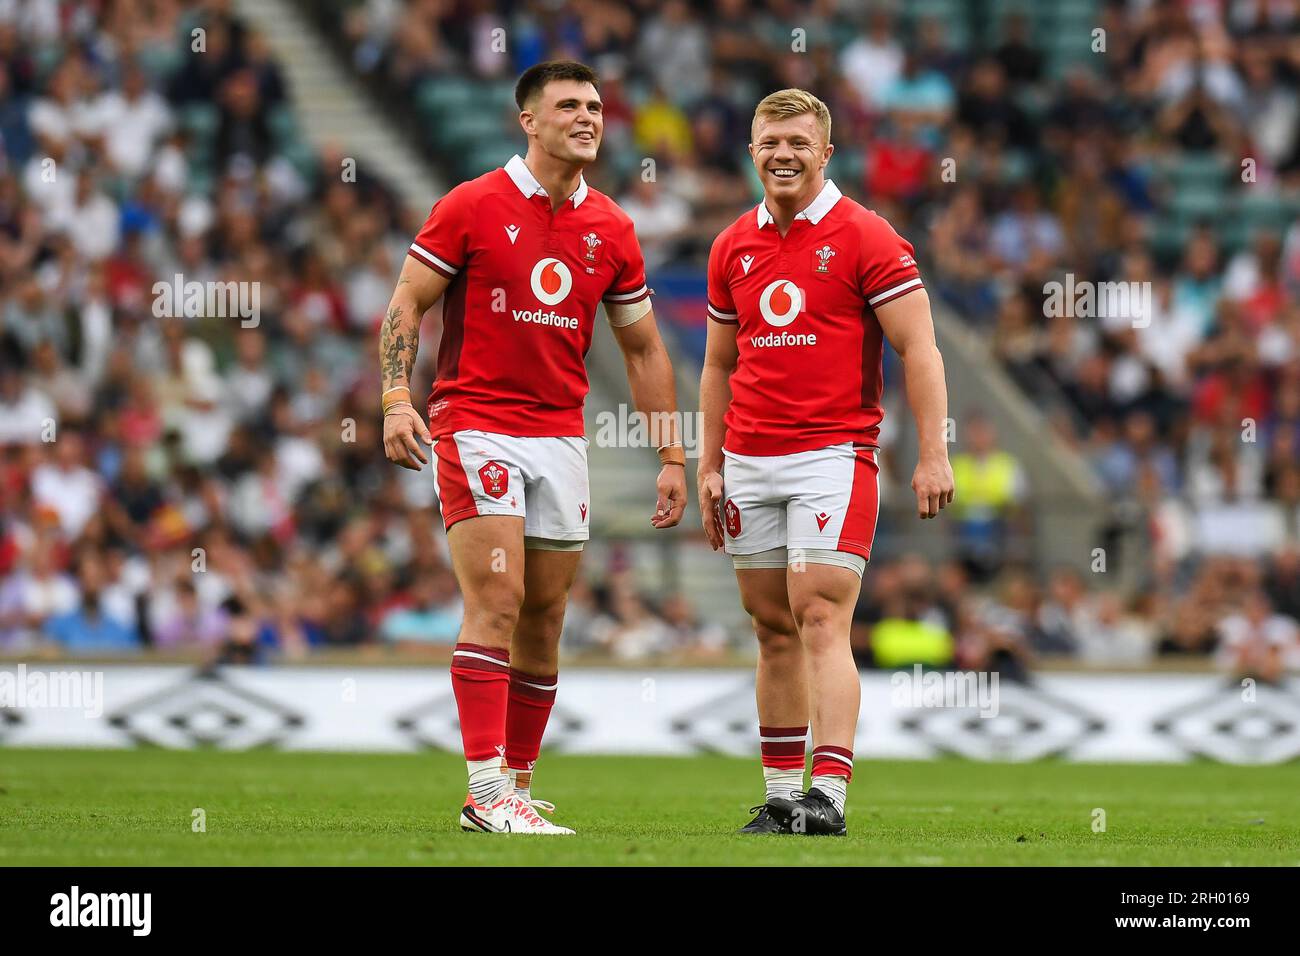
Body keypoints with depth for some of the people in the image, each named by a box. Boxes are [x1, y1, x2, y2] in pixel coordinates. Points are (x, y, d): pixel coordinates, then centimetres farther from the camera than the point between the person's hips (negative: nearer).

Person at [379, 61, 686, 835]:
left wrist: (672, 457, 11)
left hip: (562, 436, 5)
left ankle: (519, 789, 15)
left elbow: (644, 348, 15)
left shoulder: (611, 231, 8)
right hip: (476, 426, -5)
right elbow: (407, 304, -2)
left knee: (544, 620, 6)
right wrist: (398, 401, -16)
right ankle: (487, 792, -17)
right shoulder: (472, 207, -4)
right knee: (497, 603, -15)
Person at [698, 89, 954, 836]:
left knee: (822, 622, -13)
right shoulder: (733, 248, 12)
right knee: (774, 629, 7)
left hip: (832, 456, -5)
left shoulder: (865, 237, -4)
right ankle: (782, 796, 11)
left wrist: (933, 453, -14)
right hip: (749, 464, 5)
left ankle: (829, 794, -19)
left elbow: (919, 348, -7)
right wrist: (709, 465, 14)